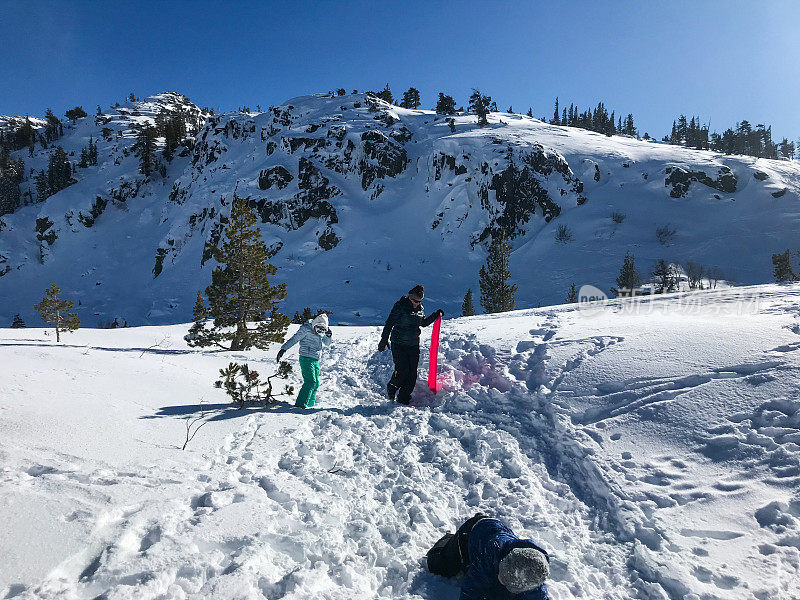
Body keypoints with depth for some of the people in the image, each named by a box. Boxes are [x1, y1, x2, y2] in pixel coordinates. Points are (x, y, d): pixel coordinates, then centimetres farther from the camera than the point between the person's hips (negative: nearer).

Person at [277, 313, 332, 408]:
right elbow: (294, 339, -10)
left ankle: (310, 404, 16)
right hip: (306, 359, -7)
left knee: (315, 384, 7)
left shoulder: (321, 332, 10)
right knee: (310, 382, -18)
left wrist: (328, 336, -3)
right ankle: (301, 404, -17)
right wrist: (283, 349, -17)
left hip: (315, 360, 7)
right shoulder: (306, 329, -10)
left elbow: (327, 343, 18)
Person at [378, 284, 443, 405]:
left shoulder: (420, 309, 7)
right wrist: (384, 340, -10)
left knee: (412, 374, 2)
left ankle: (403, 399, 14)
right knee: (402, 371, -10)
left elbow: (423, 323, 23)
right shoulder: (400, 306, -11)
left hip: (414, 345, 5)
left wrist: (436, 315, 14)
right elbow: (389, 324, -9)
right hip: (399, 344, -5)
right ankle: (391, 388, 21)